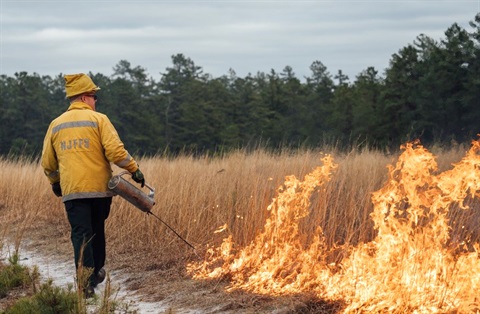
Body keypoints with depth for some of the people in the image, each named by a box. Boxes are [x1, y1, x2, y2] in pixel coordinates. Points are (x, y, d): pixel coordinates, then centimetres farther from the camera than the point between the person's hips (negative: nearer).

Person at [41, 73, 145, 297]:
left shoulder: (56, 125, 8)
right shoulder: (98, 119, -4)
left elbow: (47, 163, 14)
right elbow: (115, 150, -15)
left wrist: (54, 182, 30)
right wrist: (134, 169, -4)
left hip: (72, 191, 1)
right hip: (99, 187, -1)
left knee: (81, 235, -1)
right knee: (97, 231, 19)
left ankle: (86, 282, -13)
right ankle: (96, 272, 32)